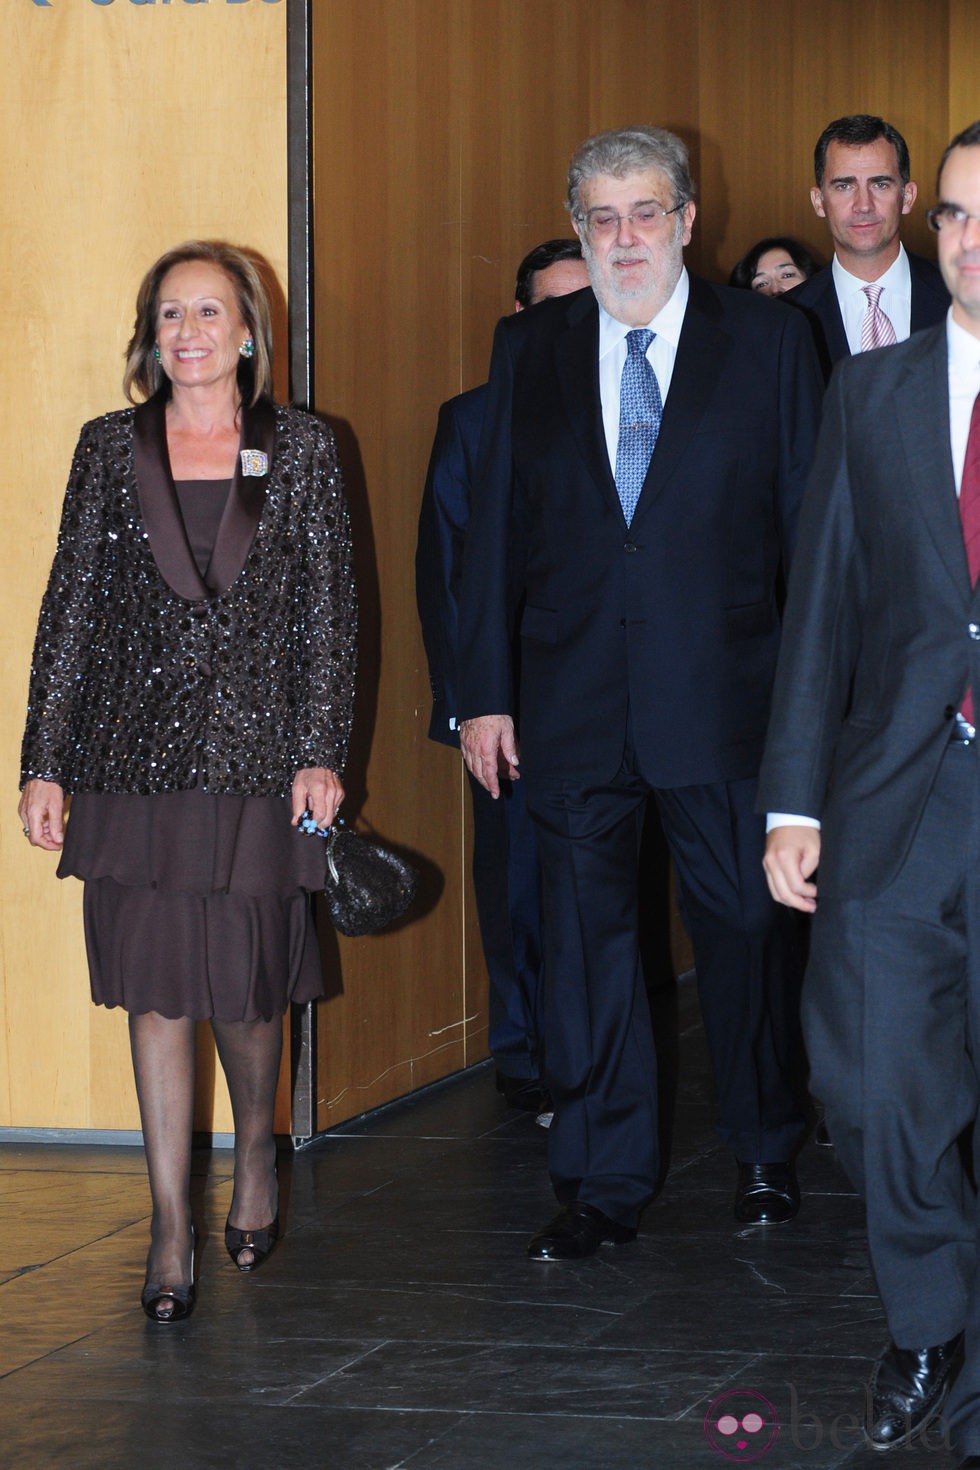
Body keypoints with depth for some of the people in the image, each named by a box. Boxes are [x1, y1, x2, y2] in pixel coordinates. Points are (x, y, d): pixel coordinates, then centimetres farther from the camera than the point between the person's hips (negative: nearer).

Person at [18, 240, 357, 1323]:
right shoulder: (110, 449, 7)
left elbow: (331, 613, 3)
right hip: (136, 757, 1)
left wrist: (323, 754, -5)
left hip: (256, 757, -1)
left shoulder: (301, 451, 5)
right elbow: (69, 610, 6)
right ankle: (170, 1225, 8)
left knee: (247, 985, 3)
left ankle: (255, 1159, 33)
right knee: (154, 989, 1)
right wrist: (42, 763, 1)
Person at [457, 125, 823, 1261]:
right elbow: (496, 528, 8)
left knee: (745, 929, 8)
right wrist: (485, 693, 3)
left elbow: (814, 523, 2)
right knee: (584, 940, 5)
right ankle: (602, 1184, 15)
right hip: (573, 698, 2)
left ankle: (766, 1154, 27)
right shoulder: (529, 349, 8)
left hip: (722, 694, -2)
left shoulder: (769, 343, 2)